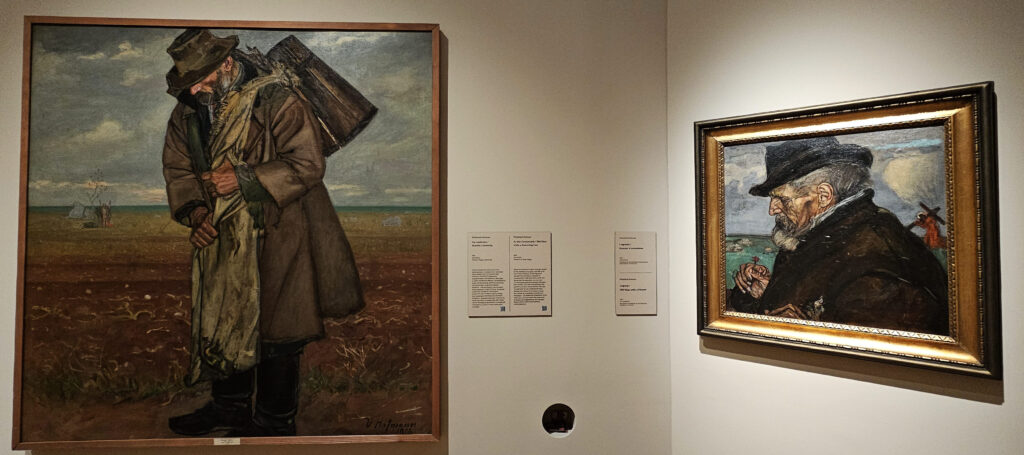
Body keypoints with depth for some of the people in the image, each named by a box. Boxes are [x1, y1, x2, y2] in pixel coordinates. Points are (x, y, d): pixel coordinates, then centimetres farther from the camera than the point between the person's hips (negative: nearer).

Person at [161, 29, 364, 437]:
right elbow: (177, 168, 14)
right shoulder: (187, 112, 6)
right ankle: (230, 406, 37)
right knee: (221, 321, 17)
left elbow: (307, 165, -19)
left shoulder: (278, 101, -15)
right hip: (221, 237, 7)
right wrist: (194, 210, -5)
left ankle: (275, 420, 18)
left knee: (275, 329, 0)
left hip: (276, 236, -7)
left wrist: (243, 179, -24)